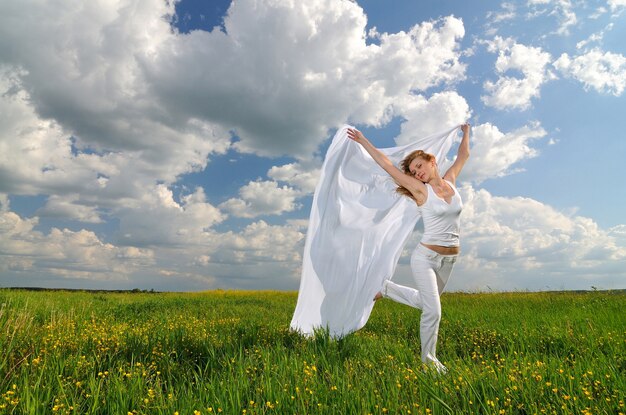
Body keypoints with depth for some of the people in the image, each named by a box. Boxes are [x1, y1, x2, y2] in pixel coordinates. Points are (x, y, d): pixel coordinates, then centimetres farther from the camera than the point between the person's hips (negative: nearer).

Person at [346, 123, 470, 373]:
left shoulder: (450, 181, 4)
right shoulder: (421, 190, -8)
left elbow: (463, 155, 22)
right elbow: (386, 164, -9)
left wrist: (466, 133, 35)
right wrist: (362, 140, -8)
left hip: (450, 258, 6)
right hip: (426, 256, -6)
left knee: (423, 301, 19)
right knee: (433, 310, -10)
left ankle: (387, 288, 38)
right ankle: (429, 360, 11)